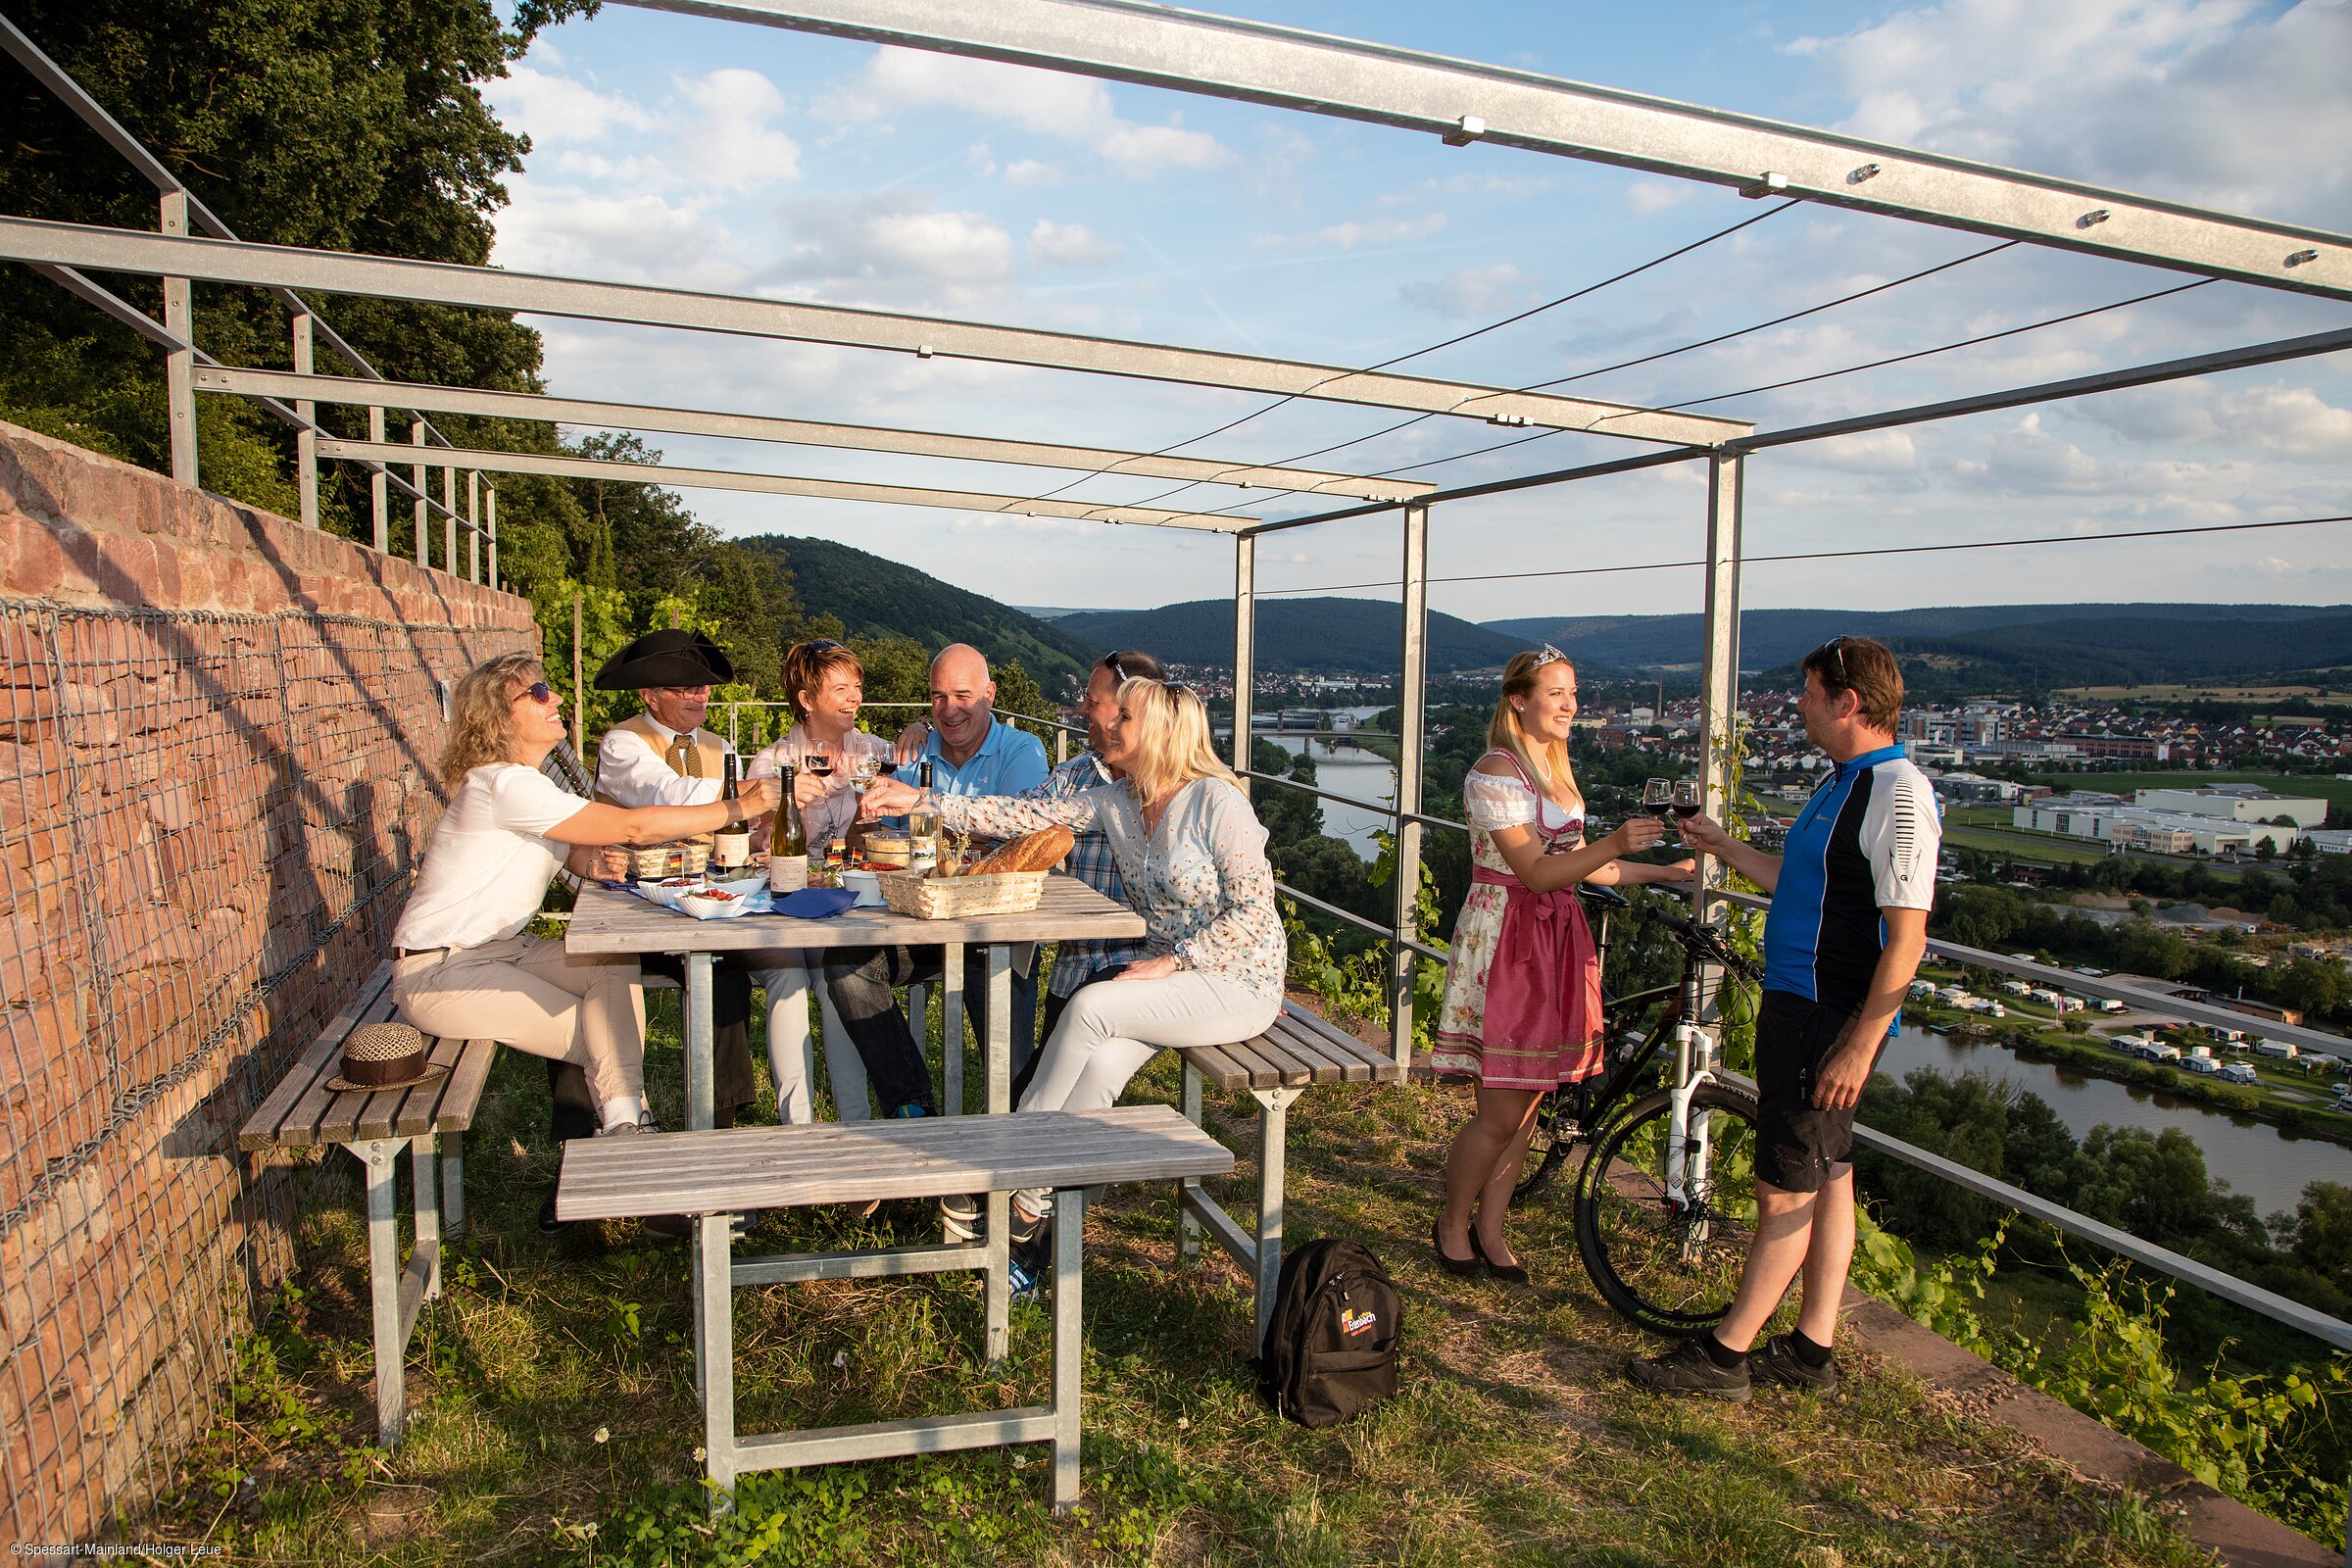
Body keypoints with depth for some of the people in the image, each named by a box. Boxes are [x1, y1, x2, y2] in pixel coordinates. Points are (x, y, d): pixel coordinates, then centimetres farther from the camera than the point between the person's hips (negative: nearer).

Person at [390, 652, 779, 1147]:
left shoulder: (534, 781, 10)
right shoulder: (505, 785, -23)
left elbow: (583, 855, 8)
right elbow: (633, 827, -28)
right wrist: (738, 809, -24)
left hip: (503, 947, 8)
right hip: (441, 969, -8)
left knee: (614, 965, -14)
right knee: (597, 1035, -15)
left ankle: (623, 1126, -18)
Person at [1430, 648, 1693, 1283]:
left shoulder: (1554, 768, 14)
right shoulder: (1495, 772, -14)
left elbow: (1575, 863, 17)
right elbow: (1537, 873, -20)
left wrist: (1665, 872, 15)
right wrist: (1614, 844, -31)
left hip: (1556, 939, 8)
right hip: (1502, 937, -8)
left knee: (1527, 1101, 11)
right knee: (1501, 1113, -3)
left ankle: (1489, 1229, 25)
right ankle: (1452, 1222, 19)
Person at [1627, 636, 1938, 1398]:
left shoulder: (1899, 795, -18)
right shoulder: (1843, 783, 13)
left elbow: (1907, 937, -21)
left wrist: (1859, 1047, -22)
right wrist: (1726, 848, 23)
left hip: (1832, 1021, -10)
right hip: (1799, 1005, 10)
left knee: (1786, 1192, -1)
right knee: (1827, 1178, 16)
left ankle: (1725, 1355, 9)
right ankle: (1813, 1349, 26)